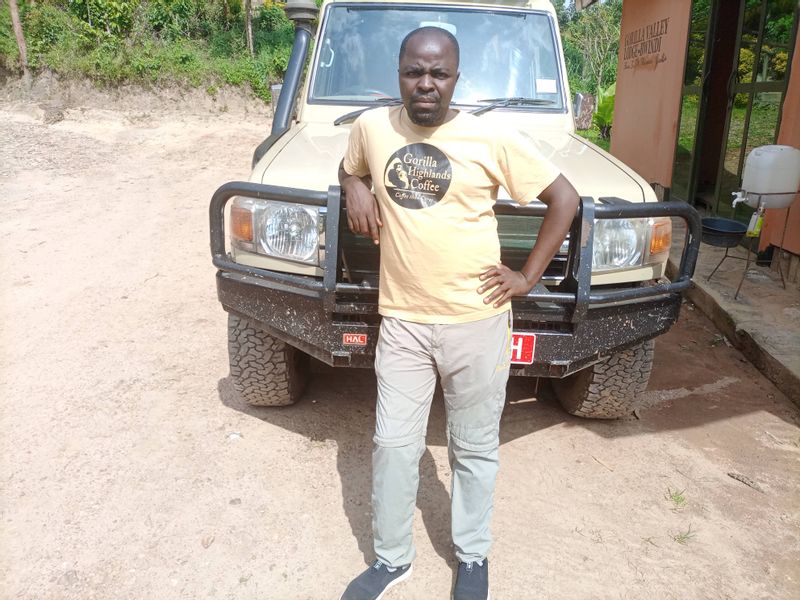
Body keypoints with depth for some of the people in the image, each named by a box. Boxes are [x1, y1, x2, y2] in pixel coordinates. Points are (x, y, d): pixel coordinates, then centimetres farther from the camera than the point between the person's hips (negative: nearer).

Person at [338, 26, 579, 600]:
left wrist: (528, 276, -4)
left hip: (477, 321, -2)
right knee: (394, 446, 11)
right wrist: (356, 188, 2)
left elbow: (564, 198, 0)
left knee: (475, 448, 13)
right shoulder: (371, 127, 2)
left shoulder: (492, 138, -7)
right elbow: (350, 167, 25)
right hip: (402, 320, 2)